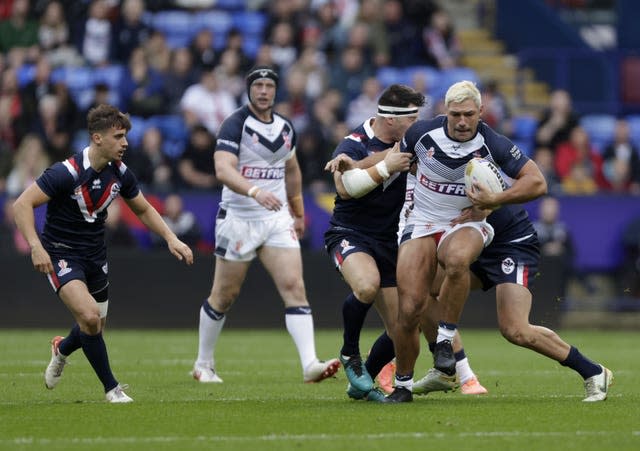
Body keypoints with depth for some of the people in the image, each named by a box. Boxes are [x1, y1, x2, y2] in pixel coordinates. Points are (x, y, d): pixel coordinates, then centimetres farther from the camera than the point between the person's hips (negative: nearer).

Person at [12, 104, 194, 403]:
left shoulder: (120, 173, -4)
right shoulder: (67, 172, -24)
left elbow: (144, 210, 12)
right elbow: (22, 205, -24)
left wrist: (171, 239, -1)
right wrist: (35, 247, -35)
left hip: (95, 254, 7)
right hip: (61, 255, -6)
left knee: (95, 327, 14)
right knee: (89, 316, -25)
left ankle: (62, 350, 49)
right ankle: (111, 388, -10)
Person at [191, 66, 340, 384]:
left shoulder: (285, 128, 8)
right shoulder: (235, 125, -12)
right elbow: (223, 169, -27)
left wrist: (299, 212, 29)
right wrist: (256, 192, -43)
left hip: (277, 219, 5)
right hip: (238, 218, -5)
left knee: (294, 287, -11)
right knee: (224, 296, 6)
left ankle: (310, 364, -19)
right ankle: (203, 364, 24)